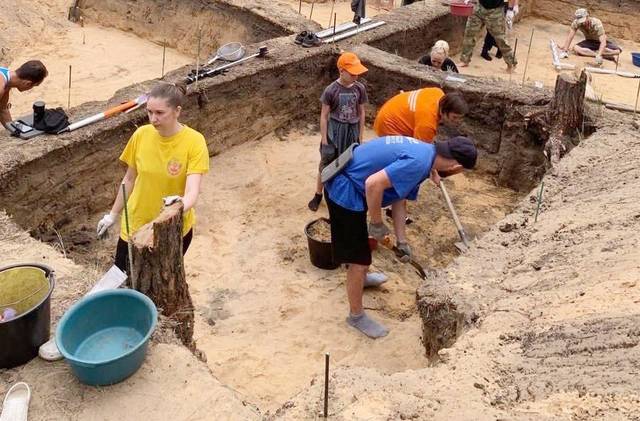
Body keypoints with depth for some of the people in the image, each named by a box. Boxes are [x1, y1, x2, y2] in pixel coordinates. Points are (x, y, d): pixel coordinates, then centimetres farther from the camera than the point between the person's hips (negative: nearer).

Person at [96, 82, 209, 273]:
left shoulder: (194, 142, -19)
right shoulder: (141, 135, -9)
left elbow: (192, 191, -27)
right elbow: (129, 179, 5)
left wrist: (181, 205, -48)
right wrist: (113, 214, 11)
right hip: (136, 226, 3)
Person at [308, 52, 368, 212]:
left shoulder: (360, 89, -6)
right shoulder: (331, 90, -15)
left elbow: (361, 112, 4)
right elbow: (324, 115, -9)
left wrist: (360, 136, 6)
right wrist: (324, 139, -9)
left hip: (352, 131, 3)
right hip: (334, 131, -2)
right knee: (326, 164, 7)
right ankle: (318, 194, 22)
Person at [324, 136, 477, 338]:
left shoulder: (424, 150, 8)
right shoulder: (419, 162, -24)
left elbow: (398, 197, 13)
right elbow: (374, 184, -32)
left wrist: (401, 240, 12)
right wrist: (377, 224, -17)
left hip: (345, 182, 10)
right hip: (345, 191, -10)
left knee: (361, 240, 33)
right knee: (360, 260, 2)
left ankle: (360, 277, 60)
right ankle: (356, 315, 21)